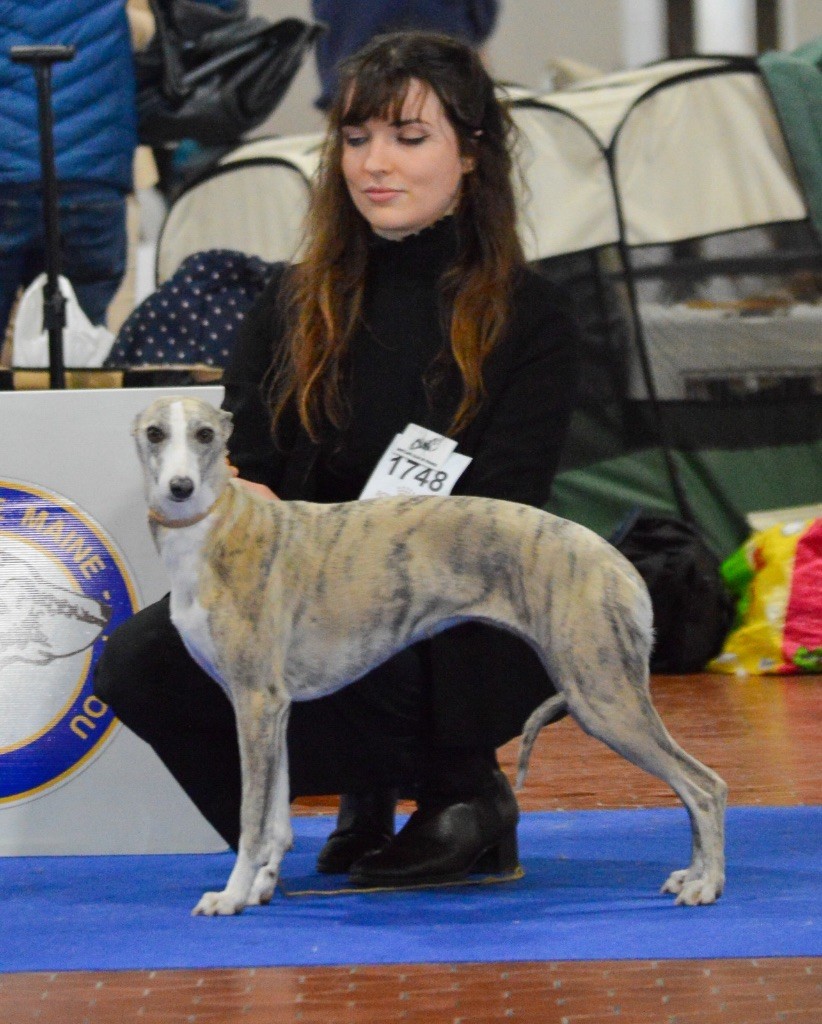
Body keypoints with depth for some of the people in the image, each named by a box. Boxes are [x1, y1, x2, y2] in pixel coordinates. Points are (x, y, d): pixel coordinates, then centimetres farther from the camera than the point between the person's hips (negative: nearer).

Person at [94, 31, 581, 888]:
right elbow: (242, 467, 5)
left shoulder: (531, 320, -2)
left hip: (456, 635, -4)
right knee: (139, 659, -24)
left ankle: (462, 788, -3)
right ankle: (366, 785, 2)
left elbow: (495, 521, -10)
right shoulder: (295, 303, 9)